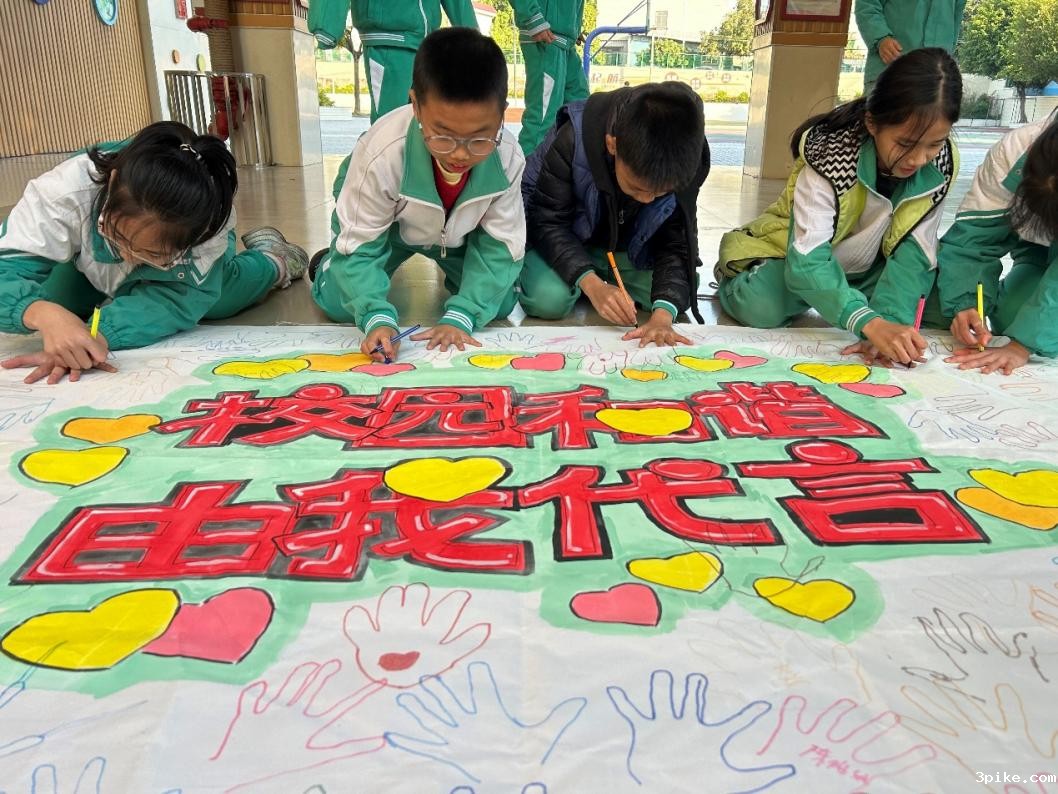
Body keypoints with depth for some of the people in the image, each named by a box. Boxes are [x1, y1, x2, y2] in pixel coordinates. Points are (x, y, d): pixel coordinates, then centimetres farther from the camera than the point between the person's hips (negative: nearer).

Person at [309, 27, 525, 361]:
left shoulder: (508, 158, -34)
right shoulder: (381, 153, -41)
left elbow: (500, 246, -24)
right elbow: (359, 245, -31)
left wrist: (459, 316, -36)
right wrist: (378, 317, -47)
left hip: (458, 233, 2)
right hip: (382, 225, -2)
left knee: (498, 303, -8)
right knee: (341, 305, -14)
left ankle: (453, 265, 25)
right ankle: (330, 262, 23)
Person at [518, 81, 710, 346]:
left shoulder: (687, 162, -25)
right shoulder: (573, 139, -34)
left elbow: (677, 243, -20)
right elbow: (548, 222, -26)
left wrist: (663, 314, -38)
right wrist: (591, 284, -40)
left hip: (629, 248, 3)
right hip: (565, 238, -3)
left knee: (681, 292, -16)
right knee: (549, 297, -30)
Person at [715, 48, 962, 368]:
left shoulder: (942, 164, -18)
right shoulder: (830, 156, -31)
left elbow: (912, 252, -21)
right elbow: (807, 260, -39)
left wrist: (888, 323, -39)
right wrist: (870, 323, -52)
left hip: (868, 268, 5)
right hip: (800, 258, -5)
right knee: (761, 306, -35)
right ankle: (733, 278, 4)